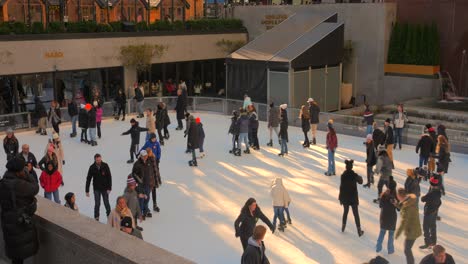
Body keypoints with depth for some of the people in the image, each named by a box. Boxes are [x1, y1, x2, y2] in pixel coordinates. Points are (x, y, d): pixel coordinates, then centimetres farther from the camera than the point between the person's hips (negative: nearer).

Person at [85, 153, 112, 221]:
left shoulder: (105, 166, -10)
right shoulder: (92, 167, -8)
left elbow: (109, 177, -7)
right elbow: (88, 179, -3)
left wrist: (109, 188, -12)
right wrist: (87, 191, -4)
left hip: (105, 188, 0)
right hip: (96, 188, 0)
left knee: (106, 203, 6)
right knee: (97, 204, 0)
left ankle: (109, 215, 22)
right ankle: (96, 217, 12)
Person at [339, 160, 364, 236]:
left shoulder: (343, 175, -13)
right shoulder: (354, 175, -15)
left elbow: (341, 186, -10)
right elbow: (360, 182, 4)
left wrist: (340, 198, -1)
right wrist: (360, 178, 26)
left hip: (345, 197, 1)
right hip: (353, 197, -1)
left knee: (345, 212, 20)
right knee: (356, 214, 7)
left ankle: (343, 227, 31)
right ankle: (359, 231, 11)